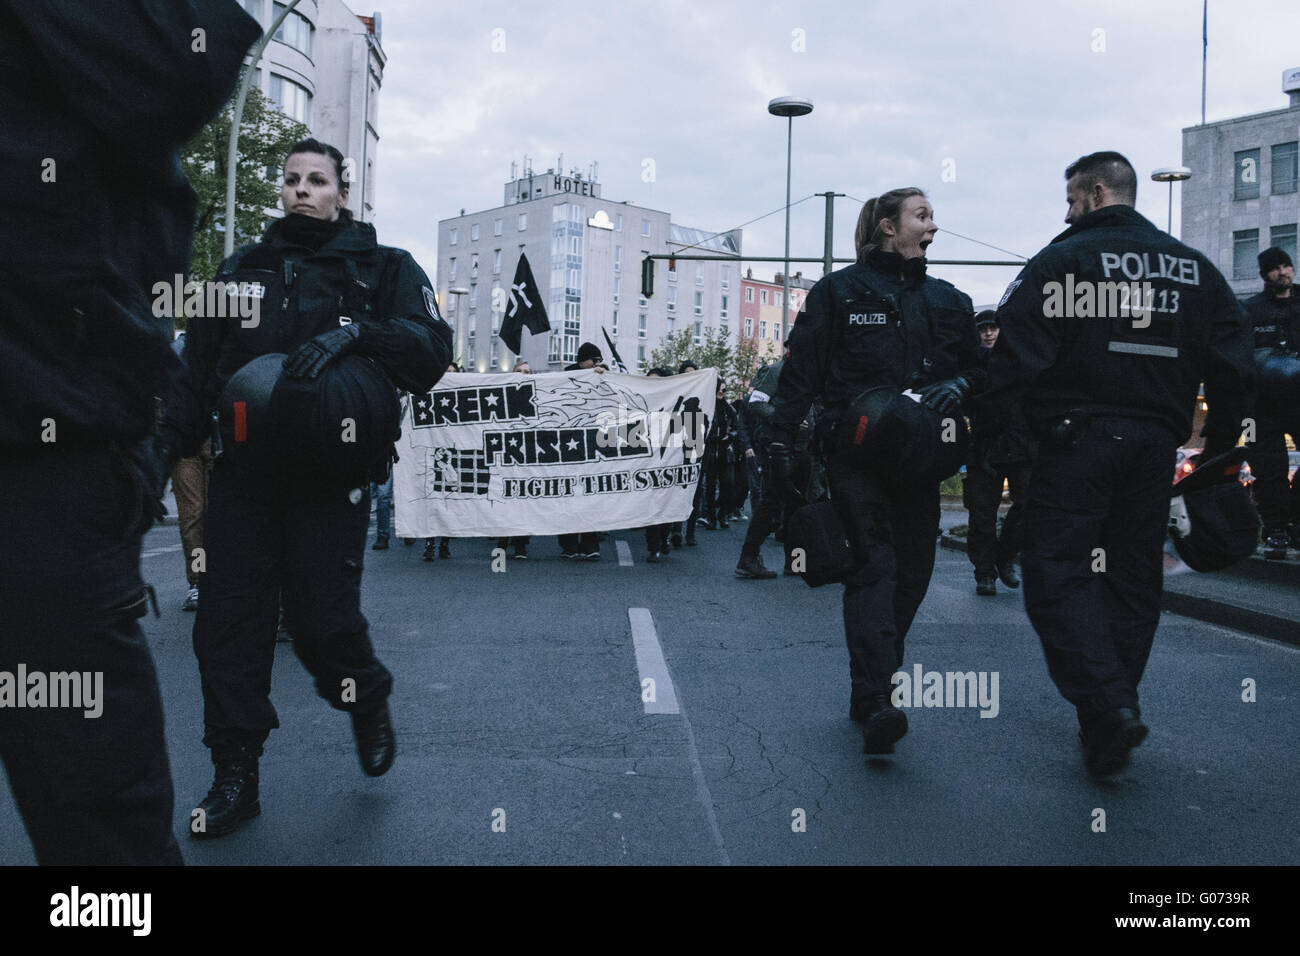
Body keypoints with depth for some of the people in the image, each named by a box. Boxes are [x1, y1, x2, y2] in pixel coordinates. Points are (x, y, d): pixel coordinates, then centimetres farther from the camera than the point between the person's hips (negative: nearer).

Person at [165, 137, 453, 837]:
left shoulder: (381, 269, 8)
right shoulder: (242, 268, 18)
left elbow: (431, 346, -6)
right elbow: (199, 364, 18)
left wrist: (354, 333, -21)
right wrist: (173, 434, 6)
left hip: (327, 477, -4)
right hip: (243, 471, 4)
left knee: (321, 620, -6)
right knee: (228, 619, 2)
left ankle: (367, 701, 28)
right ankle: (235, 773, 15)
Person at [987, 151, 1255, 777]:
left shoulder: (1064, 259, -5)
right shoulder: (1194, 267, 14)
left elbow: (1018, 353, -13)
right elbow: (1232, 362, 11)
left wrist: (1009, 423, -2)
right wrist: (1219, 442, 17)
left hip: (1077, 440, -6)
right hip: (1156, 443, 6)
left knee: (1056, 572, -3)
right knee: (1133, 578, 13)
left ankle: (1107, 703, -19)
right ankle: (1111, 726, 21)